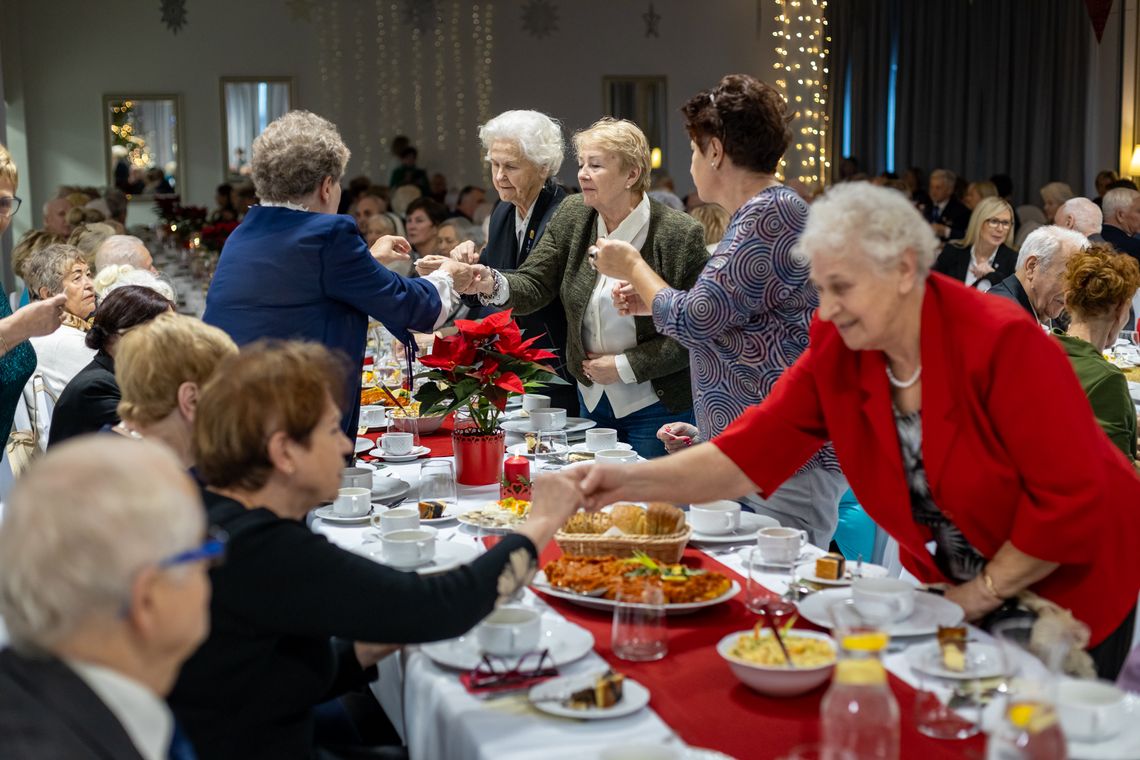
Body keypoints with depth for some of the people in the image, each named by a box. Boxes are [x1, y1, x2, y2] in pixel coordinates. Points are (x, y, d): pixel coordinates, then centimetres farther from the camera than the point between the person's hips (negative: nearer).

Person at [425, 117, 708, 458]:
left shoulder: (681, 234, -16)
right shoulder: (572, 215, -1)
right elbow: (533, 286, -5)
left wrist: (625, 366, -16)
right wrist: (490, 284, -26)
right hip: (592, 401, 5)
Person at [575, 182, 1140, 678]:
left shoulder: (1002, 342, -28)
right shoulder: (835, 351, -12)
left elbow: (1071, 499, -26)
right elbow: (750, 455, -19)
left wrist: (981, 595, -17)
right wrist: (632, 481, -33)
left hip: (1069, 586, -5)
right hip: (956, 588, 5)